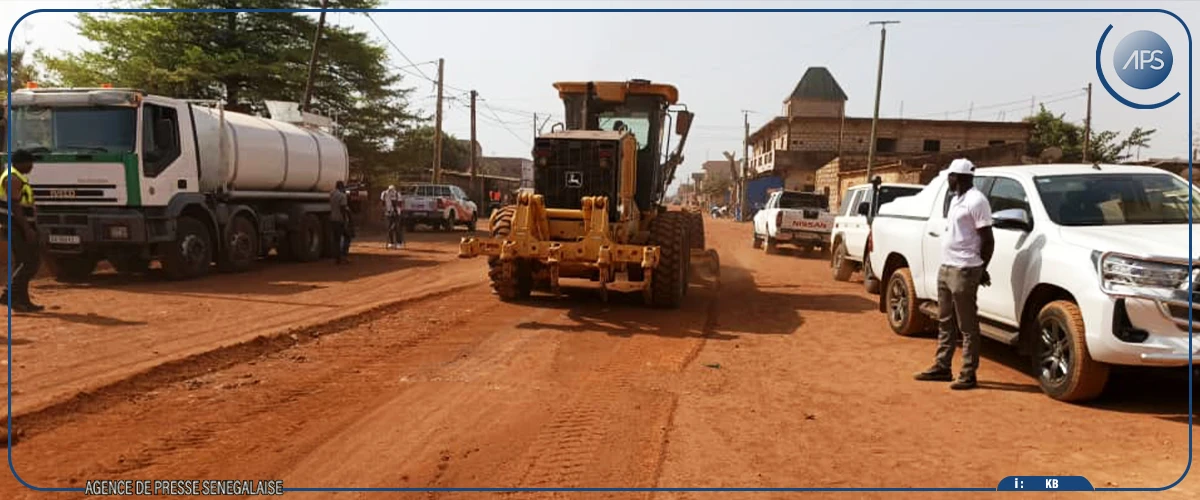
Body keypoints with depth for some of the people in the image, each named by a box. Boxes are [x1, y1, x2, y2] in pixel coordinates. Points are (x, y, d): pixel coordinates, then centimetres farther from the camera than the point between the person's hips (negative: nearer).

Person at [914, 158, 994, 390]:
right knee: (945, 323, 15)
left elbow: (988, 240, -13)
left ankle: (968, 374, 2)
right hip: (946, 268, 10)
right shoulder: (956, 199, 16)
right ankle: (941, 367, 23)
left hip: (963, 271, -10)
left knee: (967, 326, -3)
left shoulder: (976, 201, -13)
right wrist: (947, 264, 17)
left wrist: (981, 269, -9)